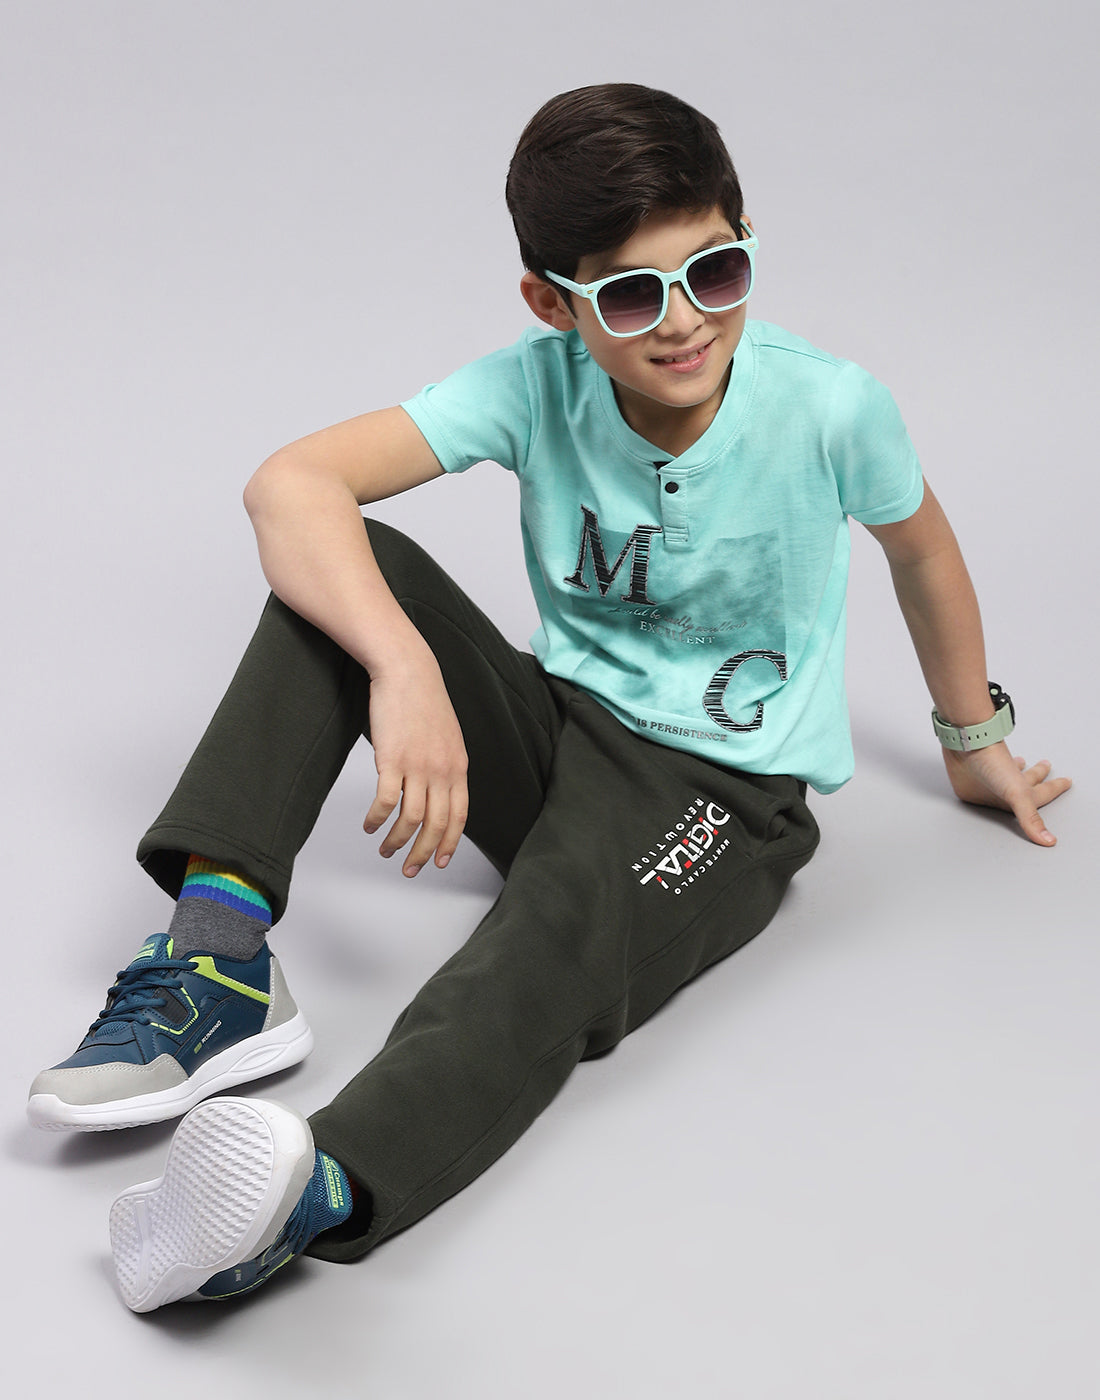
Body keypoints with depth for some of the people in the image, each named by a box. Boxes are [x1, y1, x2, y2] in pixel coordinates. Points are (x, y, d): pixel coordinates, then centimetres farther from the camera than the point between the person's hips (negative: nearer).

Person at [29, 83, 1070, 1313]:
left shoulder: (829, 408, -15)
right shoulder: (538, 384, -13)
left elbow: (923, 550, 7)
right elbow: (290, 483, -25)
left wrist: (974, 740, 21)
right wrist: (408, 671, -42)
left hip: (727, 790, -3)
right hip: (559, 726, 3)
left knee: (563, 936, -37)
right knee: (341, 569, -20)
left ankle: (316, 1192, -62)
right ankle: (219, 956, -29)